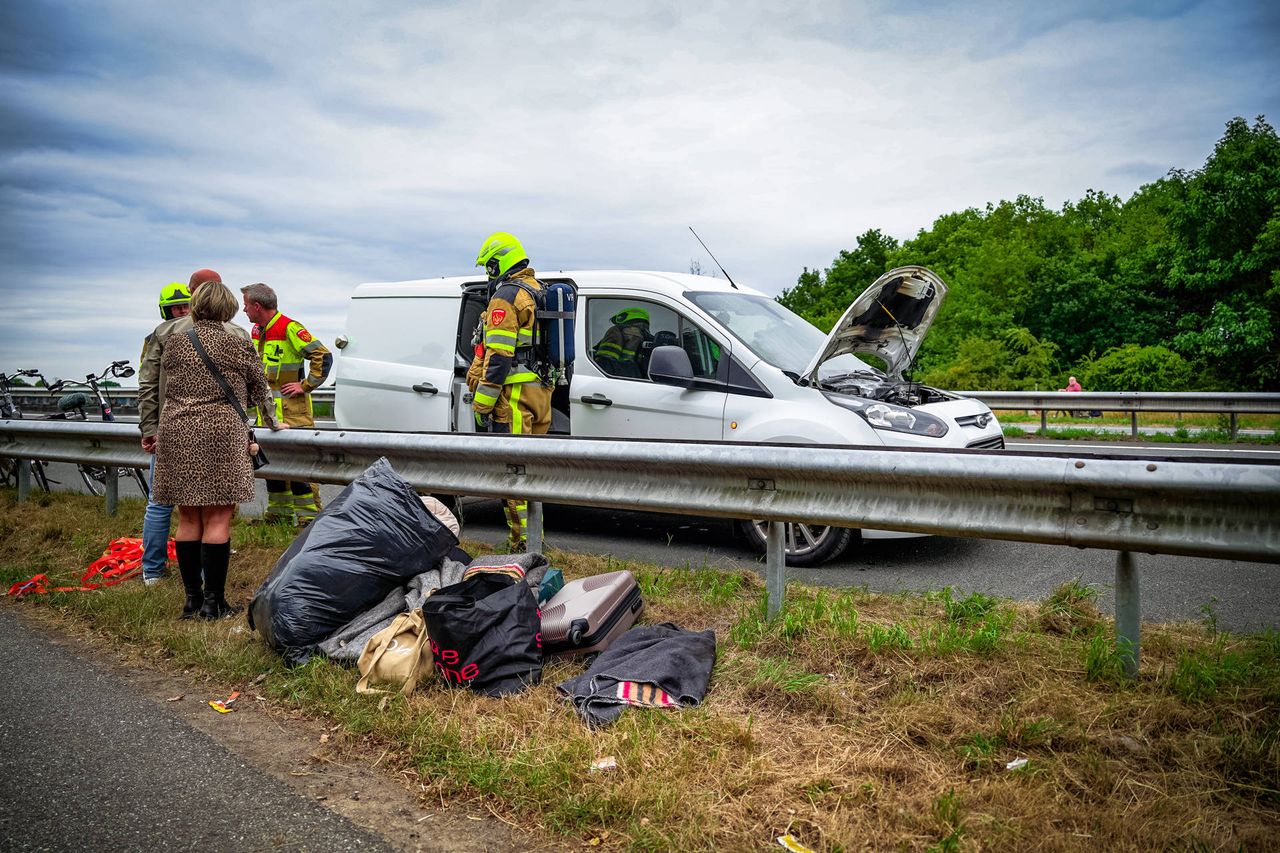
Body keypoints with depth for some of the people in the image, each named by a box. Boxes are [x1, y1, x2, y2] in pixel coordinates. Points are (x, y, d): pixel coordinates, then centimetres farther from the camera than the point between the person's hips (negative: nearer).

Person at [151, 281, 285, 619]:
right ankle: (213, 601, 1)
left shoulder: (174, 344, 11)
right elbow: (260, 389, 11)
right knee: (217, 520, -2)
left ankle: (191, 598, 15)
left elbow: (165, 390, 20)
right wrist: (273, 423, 27)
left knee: (188, 520, 10)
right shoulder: (239, 345, 0)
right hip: (221, 436, -4)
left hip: (177, 435, 5)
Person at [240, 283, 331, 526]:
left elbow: (322, 356, -18)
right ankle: (279, 513, 24)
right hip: (267, 410, 9)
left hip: (292, 411, -9)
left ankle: (309, 516, -4)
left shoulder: (290, 328, -14)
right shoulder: (257, 332, 14)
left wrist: (306, 386, -16)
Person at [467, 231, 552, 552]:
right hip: (542, 390, 9)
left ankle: (522, 543, -6)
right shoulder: (540, 291, 19)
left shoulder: (505, 296, -10)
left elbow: (498, 356, -17)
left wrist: (482, 403, -15)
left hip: (514, 393, -9)